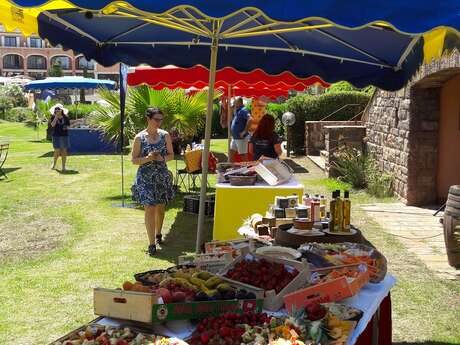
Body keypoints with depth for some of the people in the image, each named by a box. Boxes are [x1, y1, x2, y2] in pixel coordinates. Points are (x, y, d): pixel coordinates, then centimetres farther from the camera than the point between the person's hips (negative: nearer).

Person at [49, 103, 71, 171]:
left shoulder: (65, 117, 4)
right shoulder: (53, 117, 0)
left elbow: (68, 126, 12)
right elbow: (52, 125, -16)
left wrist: (66, 128, -10)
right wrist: (56, 116, -16)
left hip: (64, 135, 1)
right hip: (56, 136, -1)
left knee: (64, 151, 1)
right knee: (57, 151, -3)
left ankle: (63, 167, 8)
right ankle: (54, 164, 23)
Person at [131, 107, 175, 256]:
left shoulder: (165, 135, 2)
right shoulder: (140, 138, -5)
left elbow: (171, 155, 7)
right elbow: (134, 160, -3)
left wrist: (162, 158, -14)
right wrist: (148, 158, -21)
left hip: (162, 176, 3)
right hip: (146, 177, -3)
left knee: (160, 208, 15)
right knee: (150, 209, -7)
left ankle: (158, 234, 38)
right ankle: (152, 243, -2)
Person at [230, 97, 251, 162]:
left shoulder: (243, 110, -16)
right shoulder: (237, 111, 13)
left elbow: (250, 119, -32)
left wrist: (244, 131, -27)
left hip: (241, 138, -10)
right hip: (234, 137, 10)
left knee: (243, 155, -1)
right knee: (231, 152, 12)